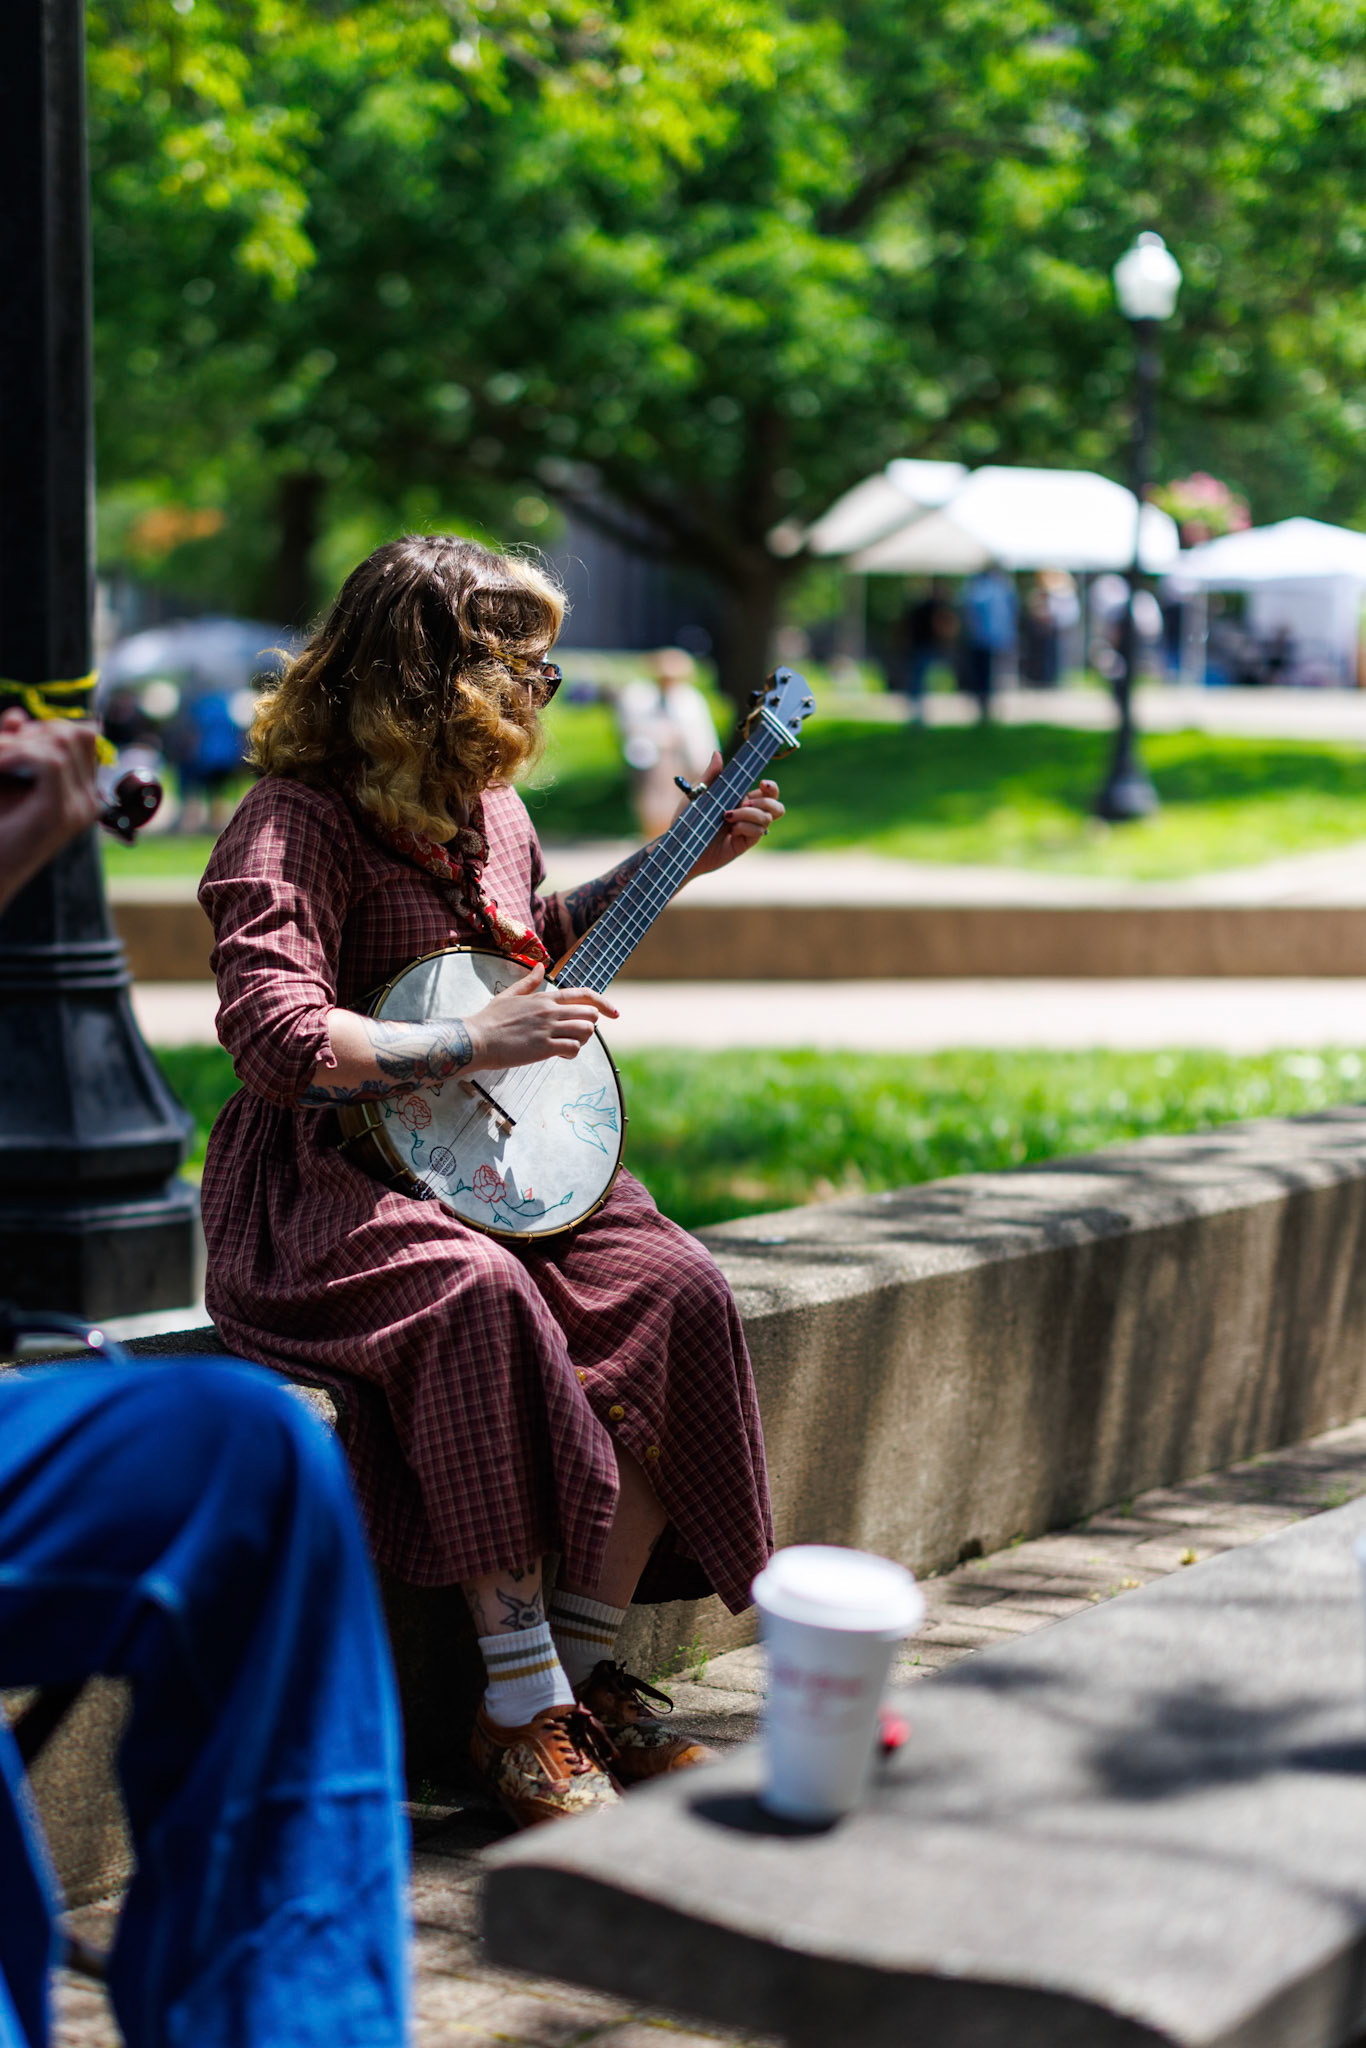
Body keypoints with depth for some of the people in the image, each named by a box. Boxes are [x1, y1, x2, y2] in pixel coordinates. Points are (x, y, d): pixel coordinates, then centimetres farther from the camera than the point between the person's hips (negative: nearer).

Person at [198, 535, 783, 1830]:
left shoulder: (486, 808, 12)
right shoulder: (298, 824, -14)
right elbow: (275, 1035, -26)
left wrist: (676, 863, 25)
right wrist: (473, 1042, -23)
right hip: (329, 1189, -8)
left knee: (676, 1290, -18)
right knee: (481, 1298, -37)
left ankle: (587, 1668, -9)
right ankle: (521, 1709, -28)